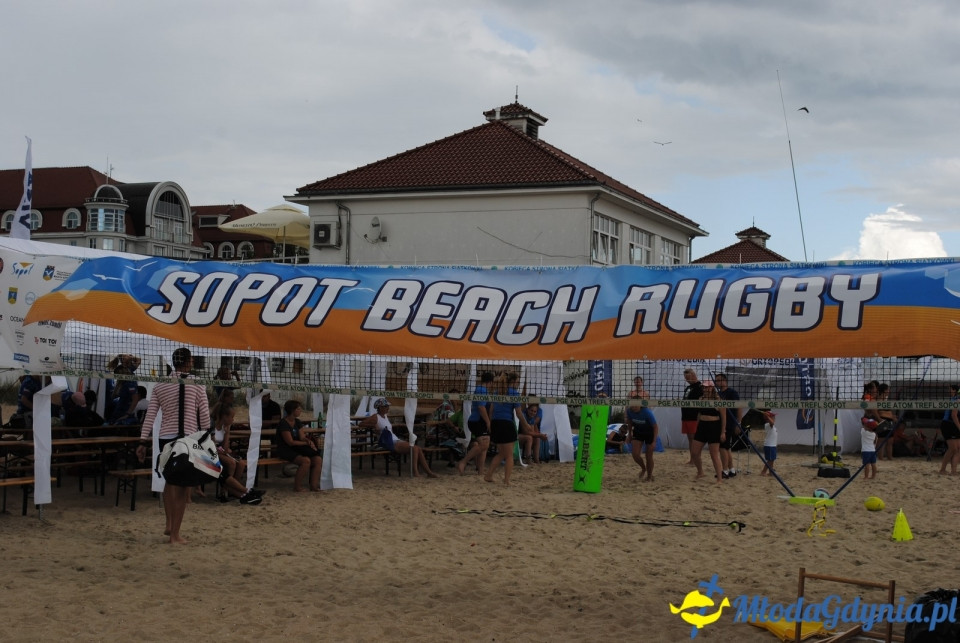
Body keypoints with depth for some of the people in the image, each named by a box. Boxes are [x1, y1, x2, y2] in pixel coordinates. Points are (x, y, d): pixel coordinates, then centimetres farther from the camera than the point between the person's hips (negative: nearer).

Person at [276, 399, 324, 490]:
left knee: (318, 459, -13)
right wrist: (306, 443, -13)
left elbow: (302, 437, 9)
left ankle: (314, 486, -10)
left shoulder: (297, 422, 13)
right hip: (285, 451, -8)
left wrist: (309, 441, -15)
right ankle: (297, 486, -19)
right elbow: (290, 442, -16)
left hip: (296, 449, 8)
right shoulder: (283, 424, -13)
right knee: (306, 460, -33)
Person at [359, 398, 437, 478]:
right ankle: (415, 472, -20)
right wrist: (373, 425, -15)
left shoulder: (386, 417, 21)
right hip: (389, 443, -9)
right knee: (414, 448, -24)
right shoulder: (375, 417, -2)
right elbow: (360, 424, -7)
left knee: (419, 449, -6)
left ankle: (428, 472, -6)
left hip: (396, 440, 9)